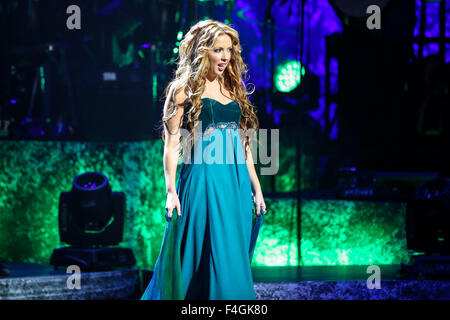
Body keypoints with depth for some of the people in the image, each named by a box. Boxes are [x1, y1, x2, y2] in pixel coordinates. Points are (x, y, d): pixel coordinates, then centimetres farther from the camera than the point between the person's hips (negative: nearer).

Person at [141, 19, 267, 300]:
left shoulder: (233, 90, 16)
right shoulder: (184, 91, -1)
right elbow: (172, 143, -6)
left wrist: (256, 187, 14)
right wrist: (171, 191, -15)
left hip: (237, 182, 6)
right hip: (202, 179, -6)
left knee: (235, 257, 6)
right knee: (207, 255, -7)